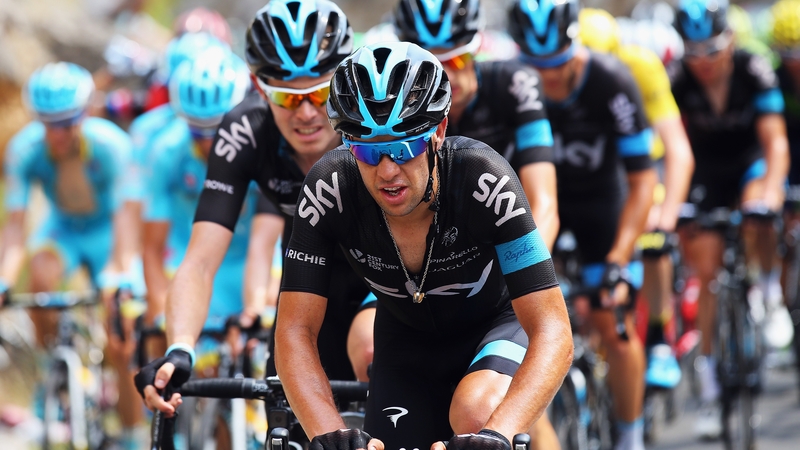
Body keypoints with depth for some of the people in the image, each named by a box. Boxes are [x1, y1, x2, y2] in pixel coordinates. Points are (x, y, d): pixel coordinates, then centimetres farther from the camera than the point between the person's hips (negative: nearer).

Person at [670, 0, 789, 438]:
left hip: (750, 164, -1)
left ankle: (769, 293, -8)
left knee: (757, 213, -35)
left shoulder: (753, 71, -23)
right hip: (706, 175, 1)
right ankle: (711, 389, 0)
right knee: (707, 274, -6)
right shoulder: (678, 78, -20)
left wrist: (772, 188, -43)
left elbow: (775, 139, -28)